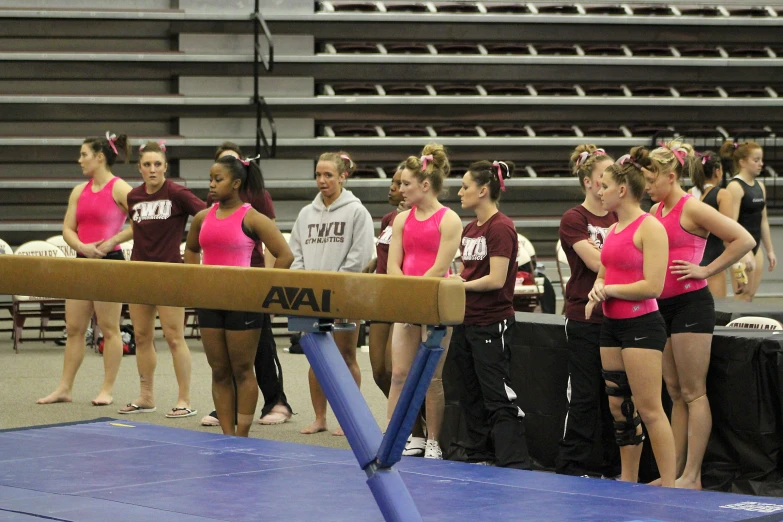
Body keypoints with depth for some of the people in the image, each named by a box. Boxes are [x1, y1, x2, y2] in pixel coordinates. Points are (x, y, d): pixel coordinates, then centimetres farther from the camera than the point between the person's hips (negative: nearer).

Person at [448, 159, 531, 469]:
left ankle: (515, 465, -10)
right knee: (471, 396, 14)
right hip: (466, 321, 9)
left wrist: (461, 285, -9)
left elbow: (496, 279, -20)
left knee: (498, 399, -10)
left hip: (492, 324, -9)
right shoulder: (469, 229, 13)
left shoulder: (500, 228, -14)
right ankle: (479, 458, 23)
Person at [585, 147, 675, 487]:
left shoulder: (649, 227, -12)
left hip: (641, 326, -9)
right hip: (612, 325, 9)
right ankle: (627, 481, 19)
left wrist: (609, 289, -11)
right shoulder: (614, 229, 13)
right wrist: (597, 291, 2)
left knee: (648, 409, -9)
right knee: (619, 408, 11)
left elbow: (653, 286, -19)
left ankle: (669, 485, -6)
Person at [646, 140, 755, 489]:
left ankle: (692, 476, -2)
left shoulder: (692, 209, -12)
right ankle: (674, 472, 15)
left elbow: (744, 240, -17)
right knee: (675, 393, 11)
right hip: (663, 305, 8)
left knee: (693, 393, -4)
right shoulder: (656, 211, 11)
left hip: (690, 304, -8)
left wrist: (706, 270, -14)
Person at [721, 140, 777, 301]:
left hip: (755, 245, 8)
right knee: (742, 298, -8)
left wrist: (770, 250, 17)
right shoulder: (735, 186, -14)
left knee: (750, 296, 9)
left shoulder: (760, 186, 11)